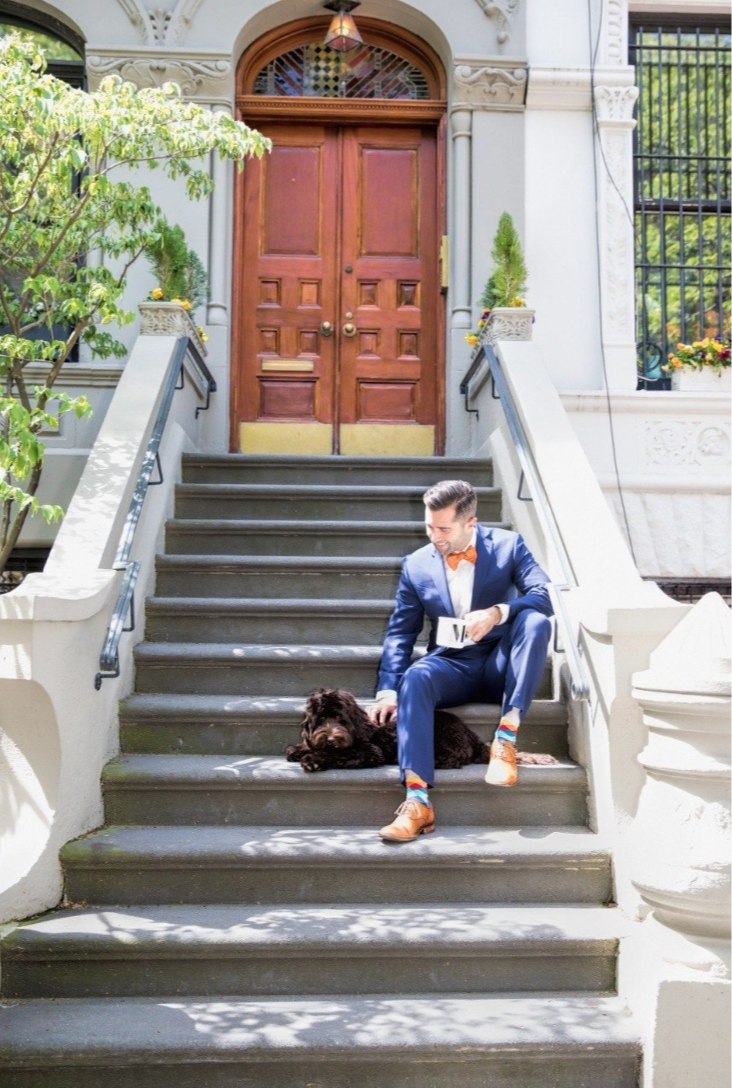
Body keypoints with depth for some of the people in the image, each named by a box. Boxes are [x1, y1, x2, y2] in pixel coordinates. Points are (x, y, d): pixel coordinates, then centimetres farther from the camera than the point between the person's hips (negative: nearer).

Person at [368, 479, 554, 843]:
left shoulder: (508, 545, 2)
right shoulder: (416, 565, 7)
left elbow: (544, 595, -9)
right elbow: (400, 632, 7)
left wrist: (497, 612, -27)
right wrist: (388, 690, -7)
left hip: (500, 665, 0)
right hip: (452, 667, 1)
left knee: (535, 621, -29)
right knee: (415, 676, -33)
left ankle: (506, 735, -31)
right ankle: (417, 801, -41)